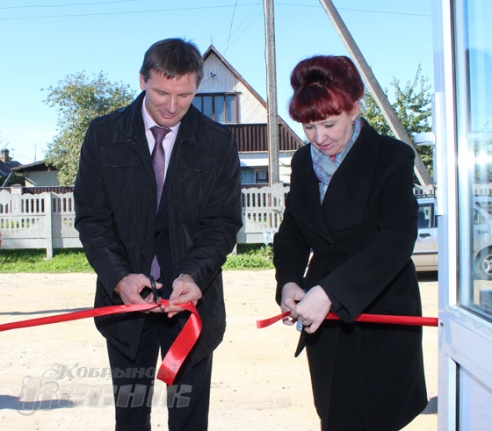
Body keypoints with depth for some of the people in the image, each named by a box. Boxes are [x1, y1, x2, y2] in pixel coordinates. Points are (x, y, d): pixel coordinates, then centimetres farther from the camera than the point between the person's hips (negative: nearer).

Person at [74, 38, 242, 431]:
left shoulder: (218, 142, -2)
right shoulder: (104, 135, -1)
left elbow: (224, 222, -3)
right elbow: (91, 218, -1)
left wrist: (193, 274, -21)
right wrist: (119, 277, -17)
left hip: (193, 297, 0)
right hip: (125, 296, 1)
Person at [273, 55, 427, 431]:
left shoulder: (392, 157, -13)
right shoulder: (304, 162, 5)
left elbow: (396, 241, -24)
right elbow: (291, 233, 9)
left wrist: (330, 291, -34)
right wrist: (288, 281, -12)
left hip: (382, 316, -4)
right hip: (323, 317, 5)